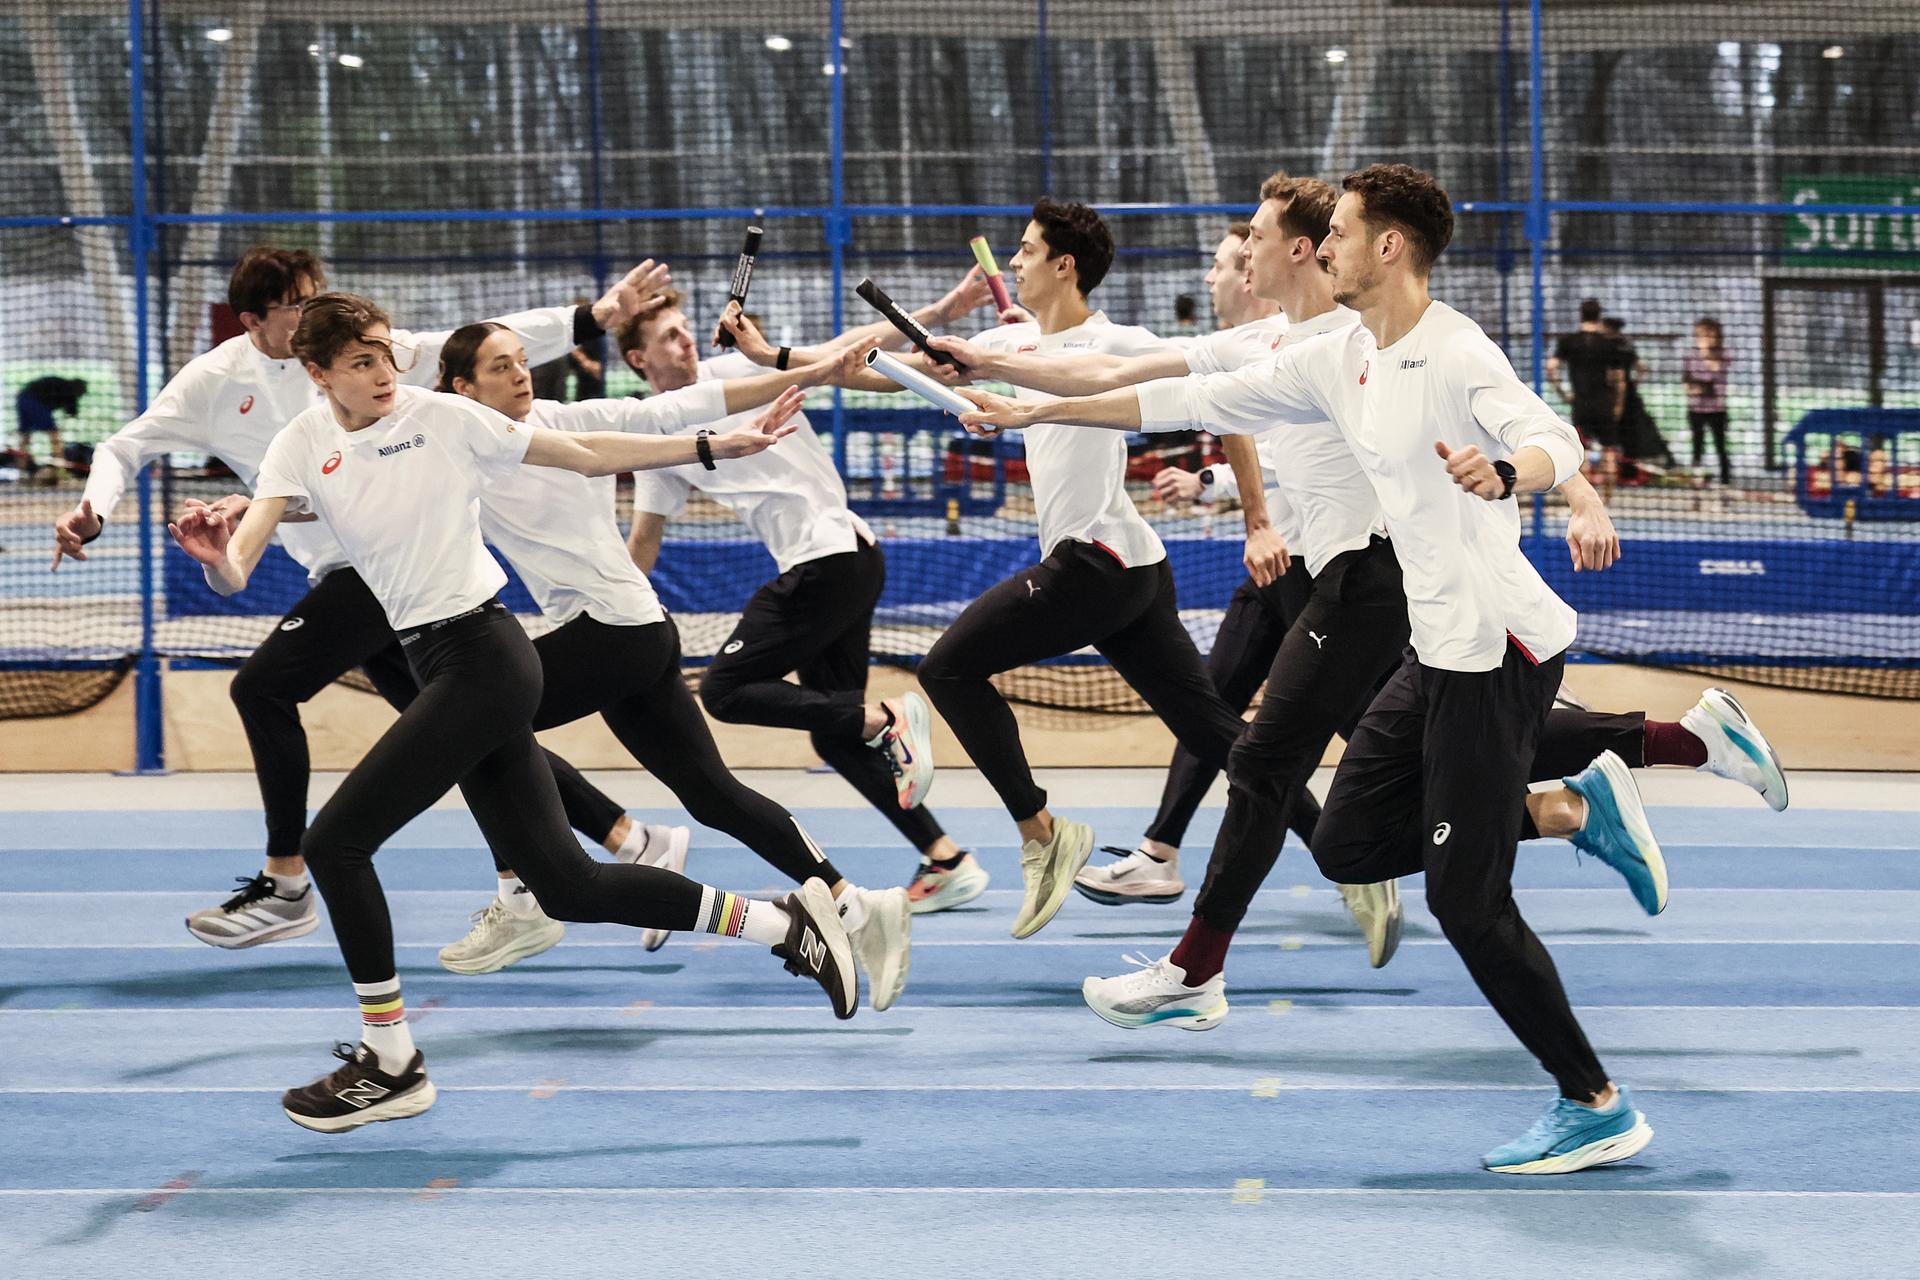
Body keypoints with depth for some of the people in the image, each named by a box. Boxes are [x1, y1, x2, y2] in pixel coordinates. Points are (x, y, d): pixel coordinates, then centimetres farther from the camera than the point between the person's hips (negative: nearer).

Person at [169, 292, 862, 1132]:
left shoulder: (442, 418, -6)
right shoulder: (302, 446, 5)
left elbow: (584, 454, 2)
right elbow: (238, 565, -8)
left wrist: (711, 447, -1)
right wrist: (217, 557, -32)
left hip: (482, 659, -6)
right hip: (438, 666, 6)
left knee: (334, 841, -10)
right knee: (566, 883, 8)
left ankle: (392, 1065, 3)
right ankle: (784, 923, 20)